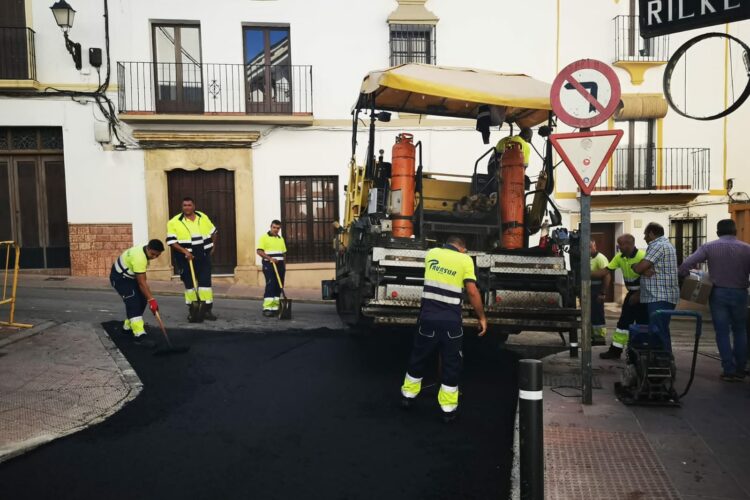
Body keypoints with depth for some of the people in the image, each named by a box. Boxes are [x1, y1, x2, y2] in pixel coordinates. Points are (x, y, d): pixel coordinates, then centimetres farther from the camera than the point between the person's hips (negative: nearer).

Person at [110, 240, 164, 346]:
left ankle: (128, 326, 27)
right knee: (133, 301, -22)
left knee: (141, 300, 7)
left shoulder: (144, 251, -3)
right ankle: (139, 335, -30)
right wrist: (151, 300, -34)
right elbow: (141, 282, -33)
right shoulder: (139, 257, -33)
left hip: (129, 276, 10)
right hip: (119, 277, -10)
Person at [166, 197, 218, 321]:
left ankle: (208, 309, 6)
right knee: (189, 284, 6)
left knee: (205, 282, -1)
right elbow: (171, 241, -11)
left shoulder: (203, 217, 4)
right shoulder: (174, 222, -7)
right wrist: (185, 251, -22)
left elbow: (213, 232, 18)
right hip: (185, 259, -2)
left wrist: (213, 247, 14)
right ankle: (192, 310, 17)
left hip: (203, 257, 2)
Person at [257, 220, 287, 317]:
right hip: (269, 265, -6)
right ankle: (267, 308, -14)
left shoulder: (281, 239, 18)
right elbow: (259, 251, -10)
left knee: (278, 286, 4)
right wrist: (270, 258, -21)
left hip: (280, 265, 6)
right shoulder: (264, 237, -2)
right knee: (270, 285, -14)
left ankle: (275, 307, 10)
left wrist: (283, 264, 14)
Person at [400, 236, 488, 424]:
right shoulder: (465, 259, -2)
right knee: (451, 365, 10)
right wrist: (482, 317, 0)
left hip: (428, 317, 3)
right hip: (451, 321, -3)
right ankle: (448, 409, 16)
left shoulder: (431, 253, 8)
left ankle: (408, 395, 34)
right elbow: (472, 291, -8)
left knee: (418, 358, 19)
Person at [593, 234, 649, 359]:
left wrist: (638, 295, -18)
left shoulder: (642, 256, -22)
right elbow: (606, 271, 2)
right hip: (631, 293, 8)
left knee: (642, 324, -1)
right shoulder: (619, 257, 2)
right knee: (623, 322, 10)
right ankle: (615, 350, 16)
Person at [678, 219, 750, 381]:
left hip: (718, 293, -1)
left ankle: (729, 370, 7)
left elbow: (686, 264, -15)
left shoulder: (709, 247, -6)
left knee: (722, 333, 6)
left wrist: (684, 275, 2)